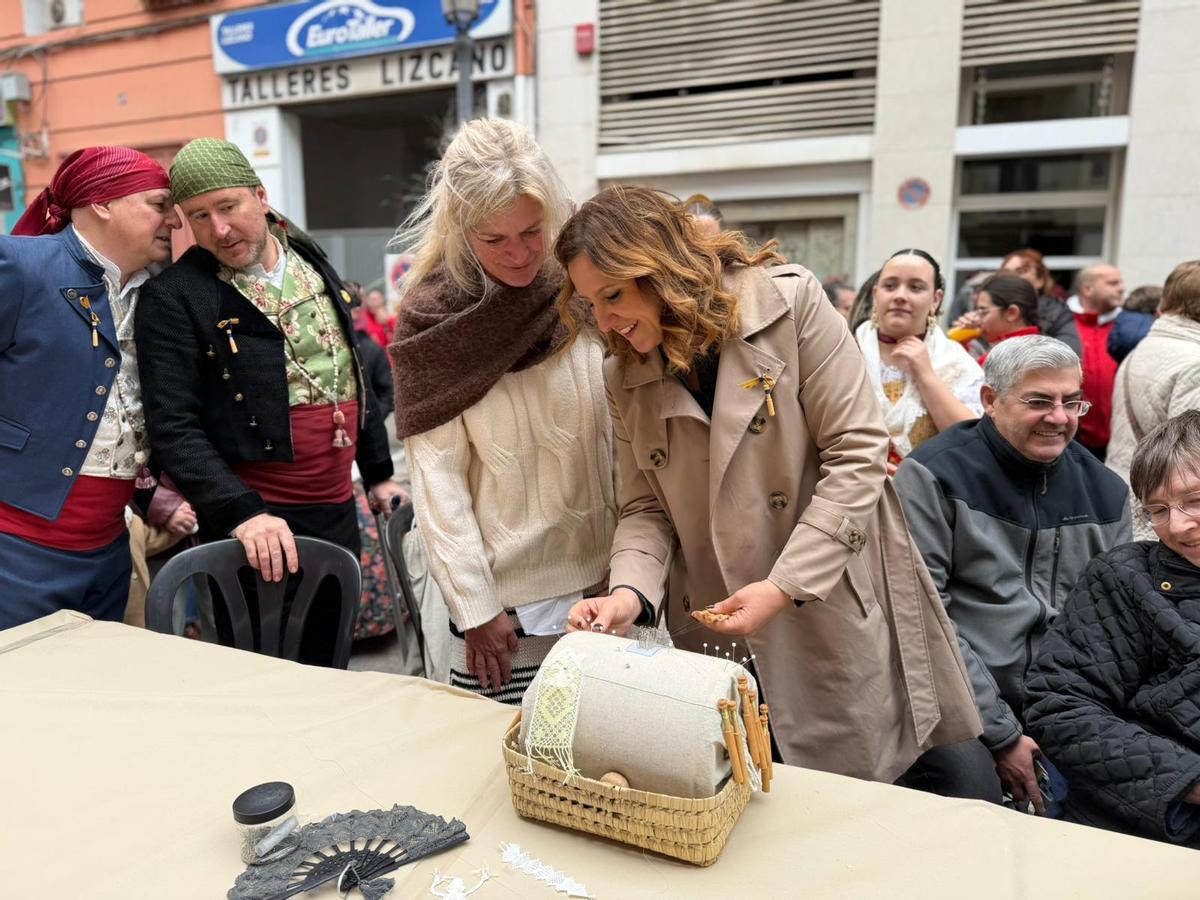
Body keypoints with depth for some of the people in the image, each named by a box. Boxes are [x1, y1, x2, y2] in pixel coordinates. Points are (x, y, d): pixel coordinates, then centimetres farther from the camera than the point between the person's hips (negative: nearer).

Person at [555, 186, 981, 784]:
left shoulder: (791, 303, -13)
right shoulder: (625, 378, 2)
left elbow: (857, 455, -14)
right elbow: (646, 510, 3)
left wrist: (785, 586, -19)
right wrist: (630, 589, -18)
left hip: (837, 617, -3)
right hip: (725, 642, 4)